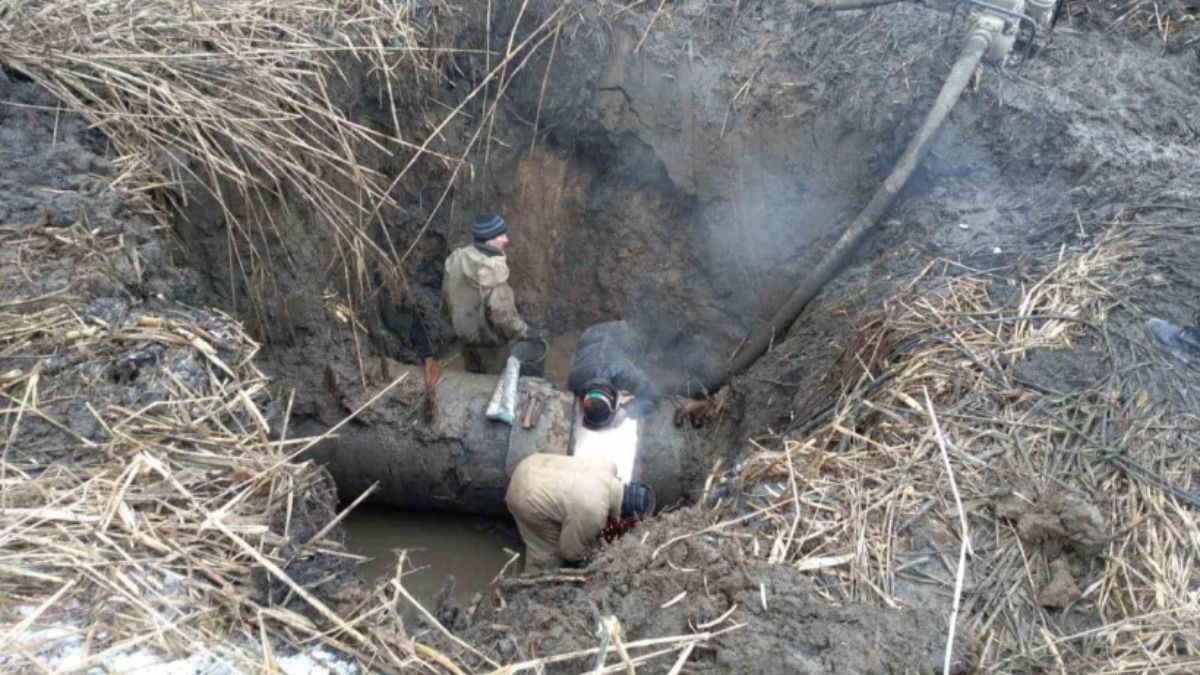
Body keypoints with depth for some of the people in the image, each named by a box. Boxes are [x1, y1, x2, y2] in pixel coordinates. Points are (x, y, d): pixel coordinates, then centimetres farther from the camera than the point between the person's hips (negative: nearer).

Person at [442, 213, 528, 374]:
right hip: (488, 338, -7)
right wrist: (522, 331, -15)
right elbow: (500, 311, -30)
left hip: (463, 331, 7)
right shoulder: (493, 270, -31)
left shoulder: (457, 258, -8)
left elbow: (447, 293, 6)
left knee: (474, 375, 27)